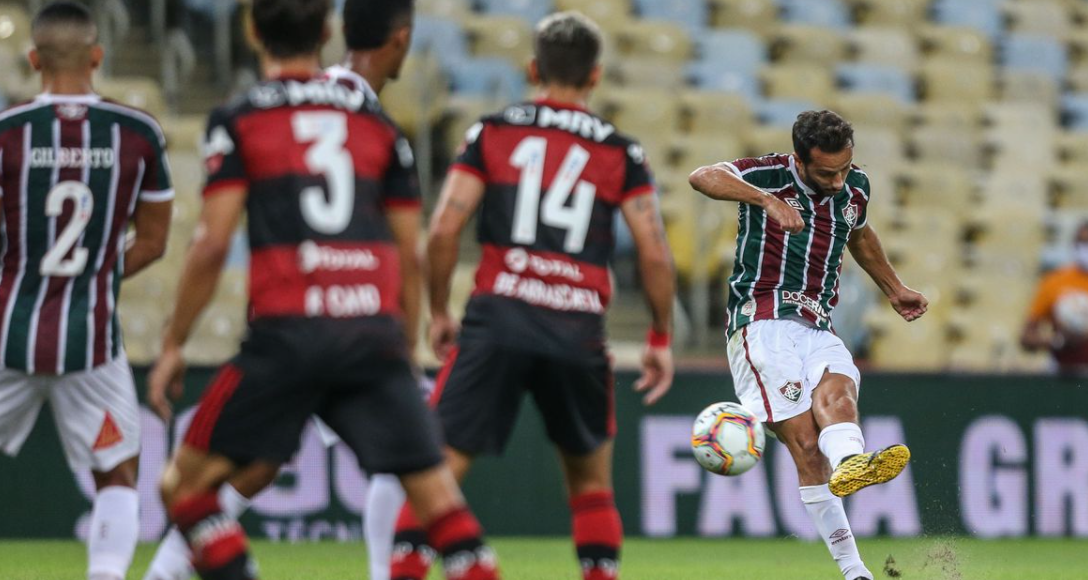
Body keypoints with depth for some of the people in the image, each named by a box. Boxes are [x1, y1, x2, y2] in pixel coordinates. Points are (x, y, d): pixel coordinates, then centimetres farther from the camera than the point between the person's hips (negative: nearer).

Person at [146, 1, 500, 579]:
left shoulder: (236, 120, 5)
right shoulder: (376, 120, 15)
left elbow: (212, 245, -2)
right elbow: (409, 254, 15)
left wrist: (173, 343, 6)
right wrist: (404, 353, 25)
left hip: (287, 335, -3)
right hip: (374, 334, 3)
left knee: (185, 483, 8)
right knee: (437, 496, 4)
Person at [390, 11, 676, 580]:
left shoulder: (492, 133, 8)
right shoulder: (620, 153, 9)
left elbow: (443, 230, 0)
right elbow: (655, 255, 3)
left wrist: (438, 313, 12)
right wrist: (660, 339, 14)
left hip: (498, 318, -1)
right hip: (579, 330, 1)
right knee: (591, 478, 19)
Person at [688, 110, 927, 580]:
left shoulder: (855, 188, 14)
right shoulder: (771, 176, -5)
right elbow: (704, 178, -23)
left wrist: (894, 289, 47)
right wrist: (765, 200, -36)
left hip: (818, 327, 5)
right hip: (762, 324, -5)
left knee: (836, 390, -30)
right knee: (804, 441, -20)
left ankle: (850, 463, -62)